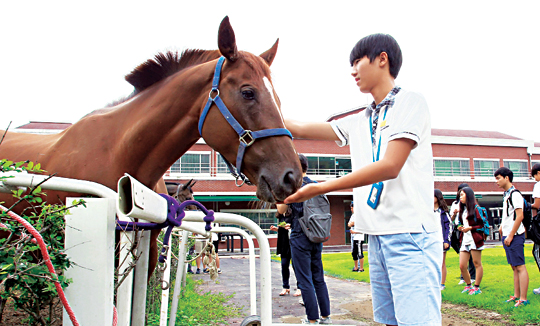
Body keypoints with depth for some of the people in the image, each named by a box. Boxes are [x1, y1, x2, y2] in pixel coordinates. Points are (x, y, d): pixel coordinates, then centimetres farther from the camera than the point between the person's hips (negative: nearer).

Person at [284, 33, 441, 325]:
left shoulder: (410, 101, -2)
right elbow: (302, 129, 21)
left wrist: (319, 188, -15)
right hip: (378, 237, 7)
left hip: (410, 235, -7)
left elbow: (390, 166, -14)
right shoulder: (360, 121, 19)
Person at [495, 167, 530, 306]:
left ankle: (523, 299, -4)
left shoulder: (515, 194, -13)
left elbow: (519, 216, -19)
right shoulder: (506, 194, 15)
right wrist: (502, 226, 14)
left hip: (515, 236, -9)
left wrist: (510, 236, -18)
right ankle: (516, 295, 19)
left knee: (520, 266, -7)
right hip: (507, 235, 9)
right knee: (514, 267, 12)